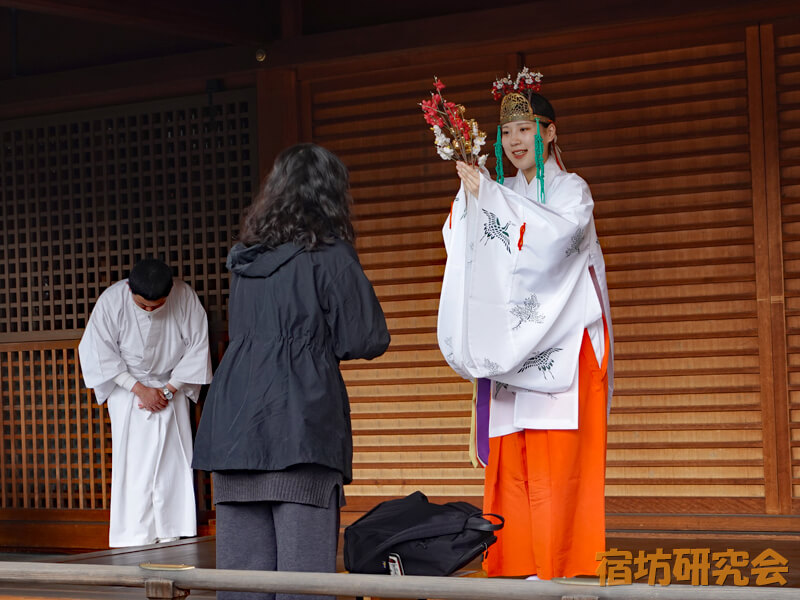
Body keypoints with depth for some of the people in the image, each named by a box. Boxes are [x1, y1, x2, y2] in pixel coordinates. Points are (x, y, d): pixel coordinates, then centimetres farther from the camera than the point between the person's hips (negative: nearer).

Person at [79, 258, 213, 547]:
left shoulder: (184, 296, -17)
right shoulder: (111, 301, -19)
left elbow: (197, 347, -8)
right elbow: (101, 353, -11)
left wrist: (169, 390, -12)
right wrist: (139, 389, -15)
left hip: (172, 386, 1)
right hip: (128, 387, -1)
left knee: (174, 460, -4)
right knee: (133, 461, -8)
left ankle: (172, 533, 0)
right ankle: (136, 538, -7)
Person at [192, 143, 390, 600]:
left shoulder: (243, 258, 14)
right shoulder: (329, 257, -4)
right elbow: (367, 340, -4)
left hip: (234, 426, 6)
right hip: (302, 428, -5)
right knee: (304, 563, -5)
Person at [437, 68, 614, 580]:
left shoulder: (571, 189, 4)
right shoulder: (504, 196, 18)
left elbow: (562, 231, -18)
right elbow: (461, 243, 5)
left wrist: (490, 196, -16)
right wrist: (470, 196, -11)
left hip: (561, 343, -4)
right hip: (512, 344, 5)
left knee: (557, 460, -10)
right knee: (511, 460, -2)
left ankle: (560, 569, -10)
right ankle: (518, 564, 0)